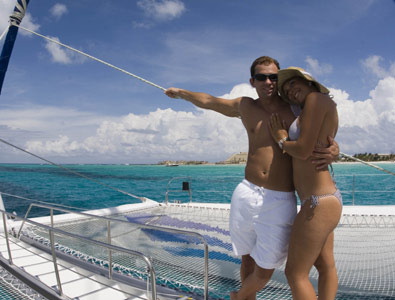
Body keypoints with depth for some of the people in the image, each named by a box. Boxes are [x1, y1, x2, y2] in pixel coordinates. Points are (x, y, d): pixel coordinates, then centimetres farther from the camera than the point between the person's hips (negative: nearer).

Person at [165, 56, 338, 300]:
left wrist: (333, 152, -18)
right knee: (248, 260, 15)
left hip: (281, 202, -2)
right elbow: (208, 100, 20)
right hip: (247, 194, 2)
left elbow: (327, 141, 6)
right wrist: (180, 92, 34)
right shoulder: (245, 107, 7)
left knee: (264, 272, 5)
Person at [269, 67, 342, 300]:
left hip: (319, 203, -11)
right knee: (326, 267, 23)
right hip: (327, 199, 11)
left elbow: (303, 151, -19)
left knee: (295, 274, 2)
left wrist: (281, 140, -2)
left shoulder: (316, 98, -12)